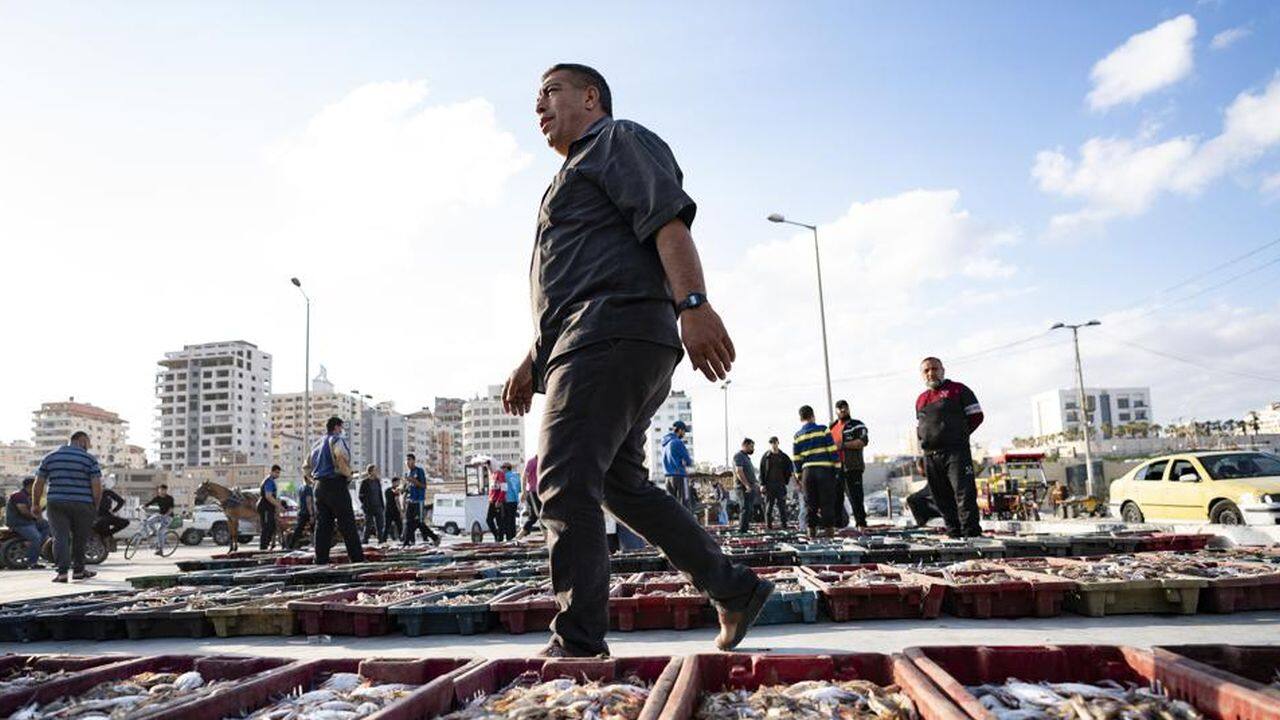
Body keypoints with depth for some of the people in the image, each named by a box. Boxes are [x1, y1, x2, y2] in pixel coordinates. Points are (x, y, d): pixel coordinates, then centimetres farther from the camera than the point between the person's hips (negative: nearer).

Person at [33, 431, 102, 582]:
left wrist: (35, 504, 19)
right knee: (79, 538, 11)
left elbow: (38, 483, 9)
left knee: (60, 537, -1)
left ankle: (62, 572, -14)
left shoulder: (50, 457, 10)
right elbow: (97, 485, -9)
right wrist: (96, 506, 2)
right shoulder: (89, 459, -2)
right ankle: (78, 570, 20)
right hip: (82, 505, -2)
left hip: (56, 504, 2)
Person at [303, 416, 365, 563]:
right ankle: (357, 557, -6)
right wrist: (348, 475, -11)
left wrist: (317, 477, 18)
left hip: (320, 485, 8)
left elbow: (306, 467, 24)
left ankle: (321, 559, 5)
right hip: (336, 486, -7)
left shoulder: (317, 444, 20)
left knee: (322, 523, 7)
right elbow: (341, 460, -25)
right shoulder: (338, 441, -6)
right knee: (347, 524, -6)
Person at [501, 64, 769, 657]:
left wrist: (693, 304, -28)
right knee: (621, 484, 10)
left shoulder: (619, 141, 5)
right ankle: (734, 589, 15)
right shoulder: (576, 175, 34)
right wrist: (532, 362, 23)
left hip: (614, 335, -10)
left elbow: (669, 220, -14)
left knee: (565, 481, -14)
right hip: (587, 348, 10)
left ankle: (578, 642, -9)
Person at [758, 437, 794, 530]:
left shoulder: (783, 457, 8)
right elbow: (761, 471, 2)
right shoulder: (765, 456, 4)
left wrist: (786, 481, 4)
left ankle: (783, 524, 4)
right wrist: (762, 484, -6)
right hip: (769, 485, -1)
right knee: (769, 505, 0)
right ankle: (768, 524, 4)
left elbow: (790, 468, 12)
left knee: (782, 505, 1)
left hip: (780, 485, 1)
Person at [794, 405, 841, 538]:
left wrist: (799, 477, 15)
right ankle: (828, 528, 2)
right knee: (827, 501, 3)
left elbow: (796, 458, 8)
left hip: (807, 471, 2)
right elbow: (832, 450, -4)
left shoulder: (797, 436, 7)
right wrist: (837, 467, 2)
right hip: (824, 469, -2)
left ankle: (811, 529, 7)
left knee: (810, 503, 8)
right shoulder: (823, 430, 0)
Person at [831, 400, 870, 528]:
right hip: (835, 468, 6)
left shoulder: (857, 425, 0)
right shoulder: (832, 427, 20)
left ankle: (861, 523, -4)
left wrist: (843, 445, -21)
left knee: (855, 496, -8)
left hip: (852, 467, -6)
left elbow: (863, 441, -16)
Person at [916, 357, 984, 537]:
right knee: (942, 498, 5)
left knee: (964, 493, -12)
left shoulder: (958, 390, 6)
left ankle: (971, 533, -12)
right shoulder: (921, 399, 21)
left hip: (956, 452, -5)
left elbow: (976, 416, 4)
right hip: (930, 455, 6)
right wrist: (924, 441, 10)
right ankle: (954, 533, 11)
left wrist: (959, 433, -1)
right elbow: (918, 427, 29)